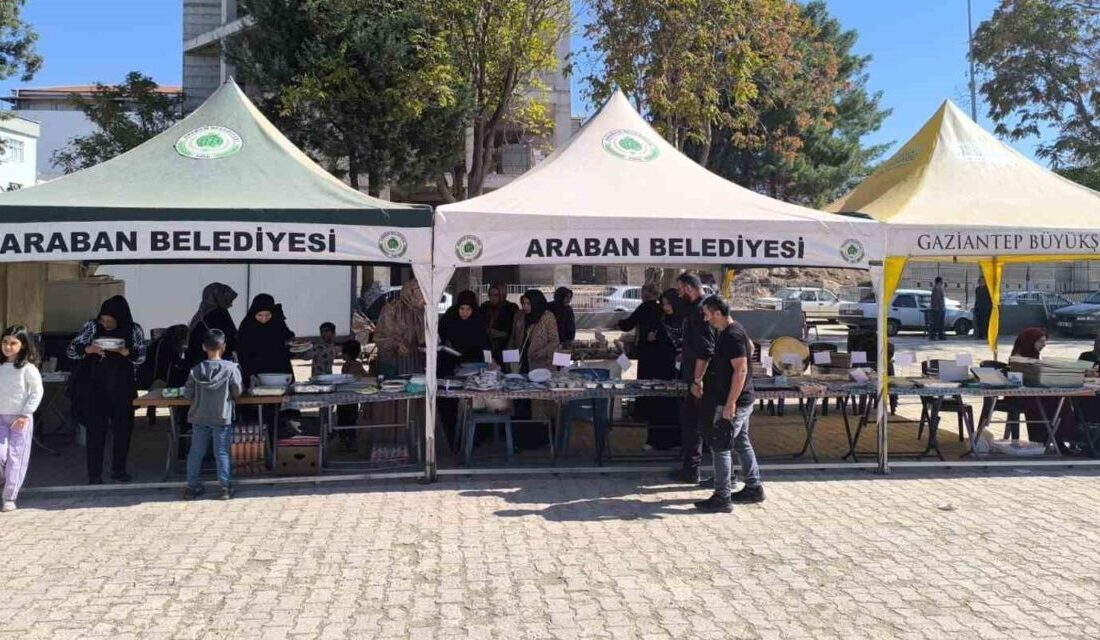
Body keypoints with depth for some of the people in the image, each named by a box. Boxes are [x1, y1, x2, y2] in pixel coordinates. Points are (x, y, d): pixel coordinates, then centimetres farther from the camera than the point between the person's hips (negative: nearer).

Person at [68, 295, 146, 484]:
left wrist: (125, 351, -25)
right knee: (96, 429, -4)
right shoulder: (92, 326, -1)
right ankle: (94, 474, 3)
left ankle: (119, 469, 23)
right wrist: (89, 349, -21)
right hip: (95, 387, -1)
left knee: (123, 428, 8)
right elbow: (71, 350, -1)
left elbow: (141, 356, -5)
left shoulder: (133, 330, -1)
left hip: (122, 387, 1)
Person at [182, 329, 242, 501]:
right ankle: (224, 487, 5)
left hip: (199, 418, 2)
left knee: (196, 452, 11)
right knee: (222, 453, 5)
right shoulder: (231, 368, -13)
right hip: (222, 418, -2)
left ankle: (192, 486, 18)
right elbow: (237, 392, -9)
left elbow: (187, 393, -2)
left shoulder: (196, 370, -5)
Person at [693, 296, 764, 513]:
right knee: (742, 443, 18)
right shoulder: (727, 331, 10)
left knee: (720, 447, -6)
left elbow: (740, 370, -25)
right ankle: (754, 488, 28)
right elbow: (750, 346, 27)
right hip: (742, 400, 10)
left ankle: (722, 498, -1)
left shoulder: (732, 336, -21)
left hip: (734, 402, -10)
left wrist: (730, 403, -26)